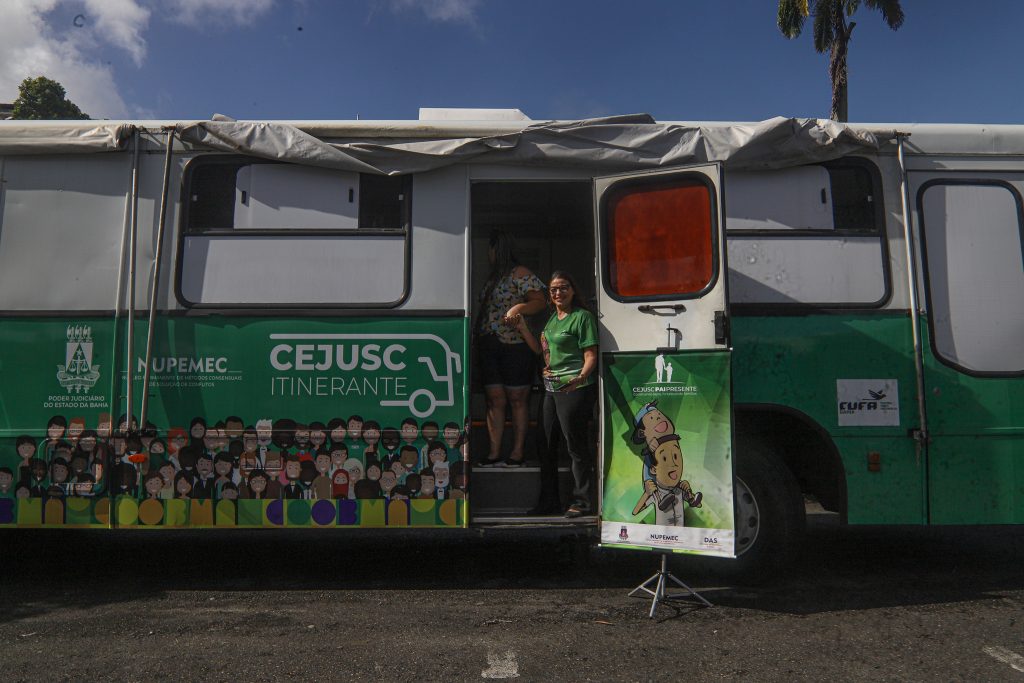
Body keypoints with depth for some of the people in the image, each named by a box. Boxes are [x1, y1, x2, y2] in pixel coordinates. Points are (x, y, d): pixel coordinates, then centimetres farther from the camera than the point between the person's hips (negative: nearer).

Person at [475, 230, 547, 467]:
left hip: (515, 345, -7)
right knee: (495, 400, 5)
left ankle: (517, 451, 5)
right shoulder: (492, 278, 20)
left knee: (517, 399, 0)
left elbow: (539, 301, -8)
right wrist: (477, 333, 13)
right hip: (488, 346, 7)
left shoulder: (519, 273, -2)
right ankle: (494, 451, 7)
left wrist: (519, 307, -25)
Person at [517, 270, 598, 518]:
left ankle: (580, 501, 10)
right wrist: (522, 328, 13)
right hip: (551, 388, 9)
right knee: (547, 445, 14)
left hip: (575, 388, -9)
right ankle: (549, 500, 26)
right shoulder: (553, 318, 17)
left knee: (576, 446, -2)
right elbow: (541, 350, 22)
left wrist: (580, 377, -31)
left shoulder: (582, 316, -8)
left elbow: (591, 355, -14)